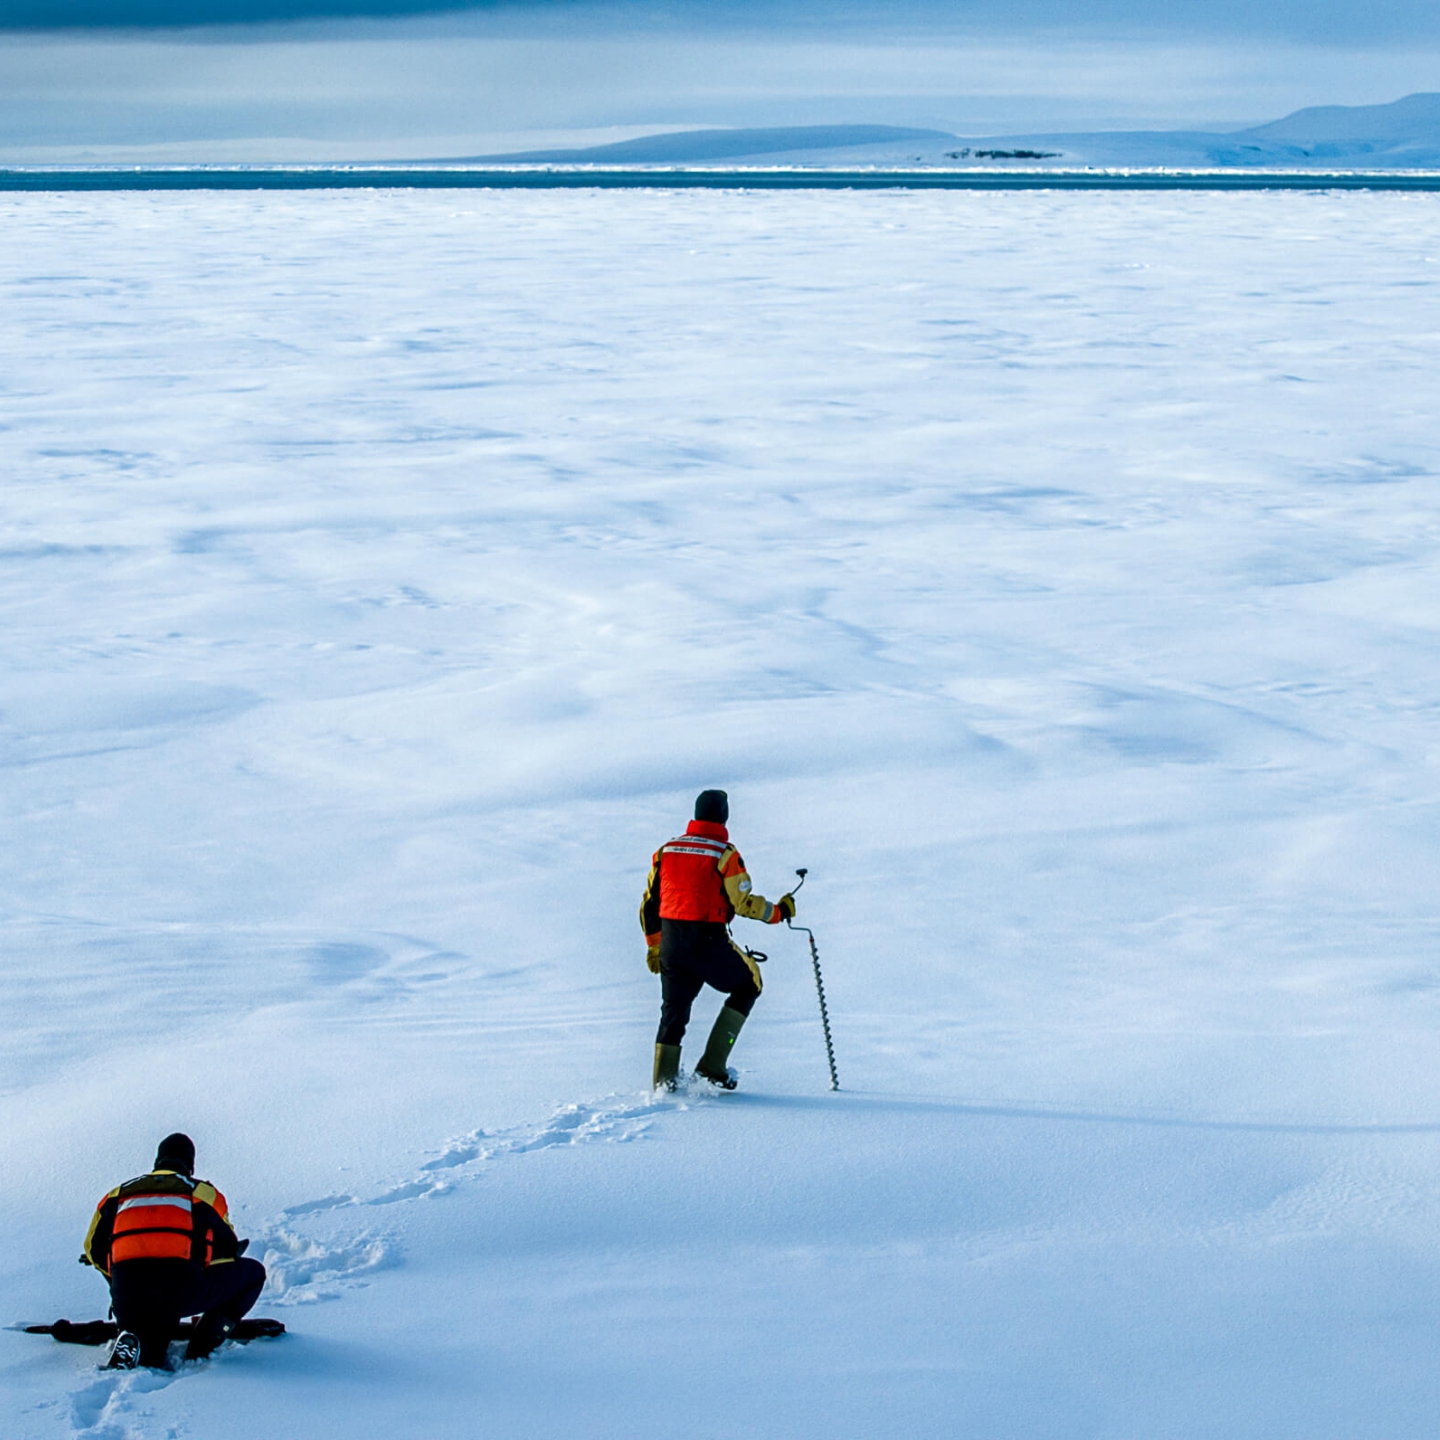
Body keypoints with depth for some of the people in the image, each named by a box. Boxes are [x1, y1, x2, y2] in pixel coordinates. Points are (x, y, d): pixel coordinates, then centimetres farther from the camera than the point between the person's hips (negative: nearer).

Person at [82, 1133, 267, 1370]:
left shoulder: (117, 1194, 24)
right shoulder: (203, 1192, 19)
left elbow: (94, 1249, 27)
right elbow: (227, 1249, 28)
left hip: (127, 1304, 3)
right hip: (181, 1293, -3)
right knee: (253, 1272, 19)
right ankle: (200, 1351, 7)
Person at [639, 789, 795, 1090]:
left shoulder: (667, 849, 10)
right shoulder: (724, 853, -8)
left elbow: (649, 904, 13)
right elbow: (743, 902, -10)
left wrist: (653, 947, 23)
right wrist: (778, 912, 6)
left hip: (670, 941, 5)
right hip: (709, 941, -5)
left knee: (674, 1010, 14)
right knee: (748, 984, 16)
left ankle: (663, 1082, 7)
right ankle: (712, 1066, 6)